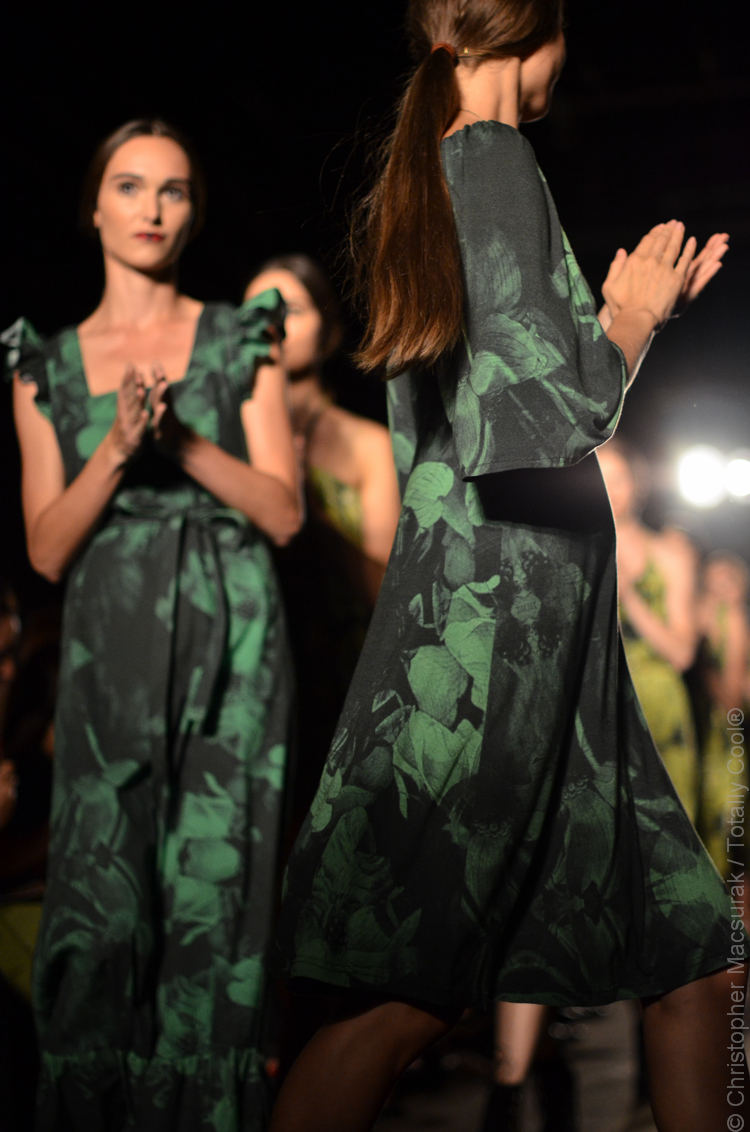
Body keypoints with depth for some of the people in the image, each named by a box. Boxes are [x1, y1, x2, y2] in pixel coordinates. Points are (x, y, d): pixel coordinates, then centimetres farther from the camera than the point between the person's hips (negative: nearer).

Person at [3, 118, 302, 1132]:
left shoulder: (243, 341, 6)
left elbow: (285, 513, 1)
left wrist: (183, 440, -12)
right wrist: (119, 447, -12)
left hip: (227, 649, -1)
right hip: (109, 656, 1)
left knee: (212, 899, -1)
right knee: (98, 909, -2)